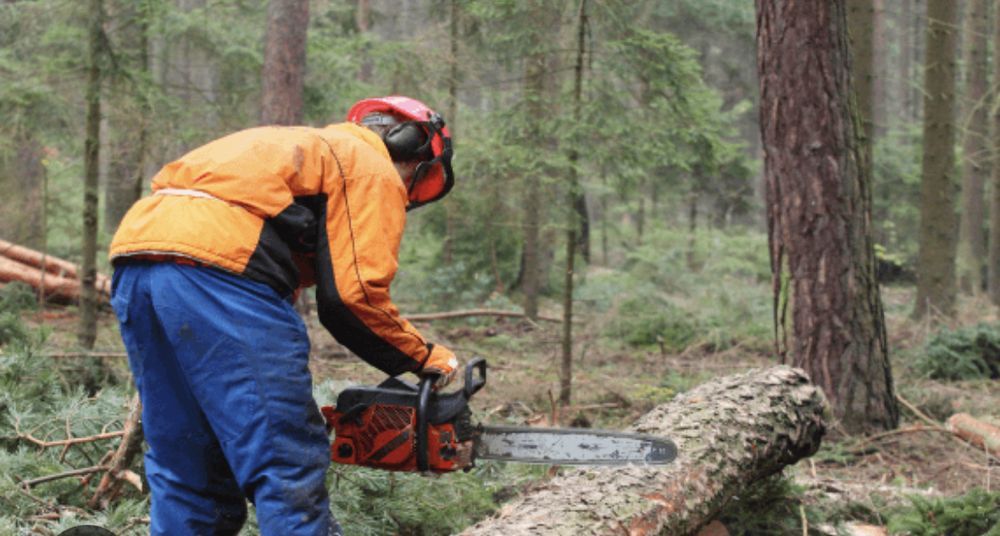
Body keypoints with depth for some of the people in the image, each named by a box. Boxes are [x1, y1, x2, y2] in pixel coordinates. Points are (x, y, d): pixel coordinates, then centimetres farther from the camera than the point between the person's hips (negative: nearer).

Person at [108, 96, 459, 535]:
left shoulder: (301, 148, 36)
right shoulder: (374, 170, 12)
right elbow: (355, 296, -1)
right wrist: (426, 357, 15)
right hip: (220, 267, -9)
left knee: (184, 471, 15)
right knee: (292, 468, -5)